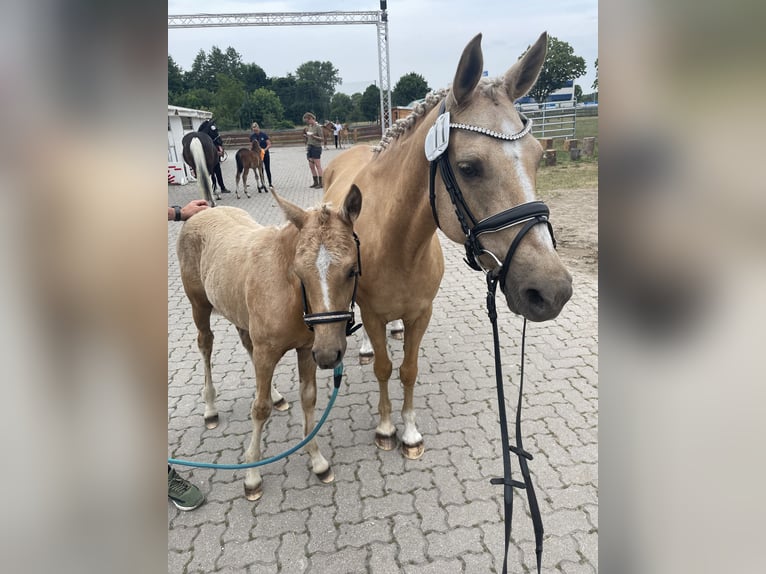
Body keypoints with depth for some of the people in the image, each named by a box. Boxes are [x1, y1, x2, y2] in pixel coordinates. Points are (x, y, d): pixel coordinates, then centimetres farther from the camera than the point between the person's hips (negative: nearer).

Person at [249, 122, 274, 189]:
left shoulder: (264, 135, -10)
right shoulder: (252, 136, -1)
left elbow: (269, 144, -10)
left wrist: (265, 149, -24)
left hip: (265, 154, -3)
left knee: (267, 169, 2)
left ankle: (270, 184, 11)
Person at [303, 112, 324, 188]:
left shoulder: (318, 127, -8)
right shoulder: (309, 127, 13)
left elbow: (322, 138, -12)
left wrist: (314, 136, -23)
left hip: (316, 147, -8)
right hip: (309, 147, 8)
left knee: (318, 166, -6)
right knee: (311, 166, 7)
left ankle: (320, 183, -3)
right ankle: (315, 182, 14)